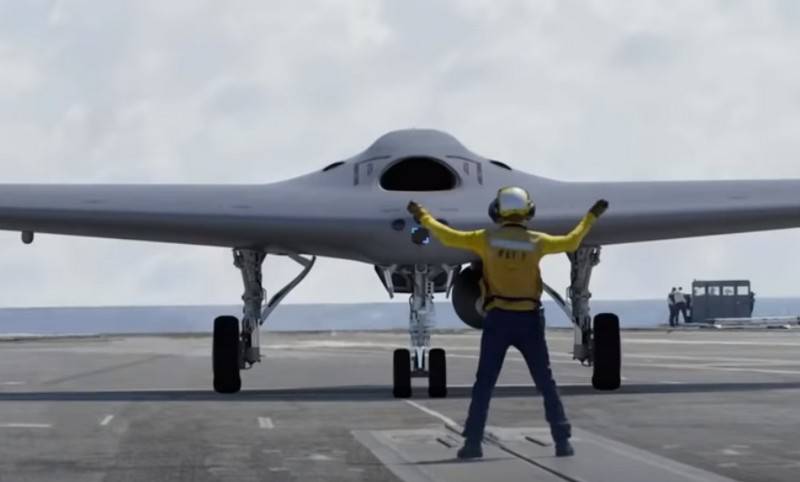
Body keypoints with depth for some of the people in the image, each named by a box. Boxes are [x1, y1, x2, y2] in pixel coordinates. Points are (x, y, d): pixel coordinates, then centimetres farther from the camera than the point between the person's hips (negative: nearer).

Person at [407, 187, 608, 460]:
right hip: (529, 320, 0)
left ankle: (473, 442, -2)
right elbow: (571, 243, 11)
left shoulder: (487, 239, -4)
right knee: (546, 384, 7)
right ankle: (562, 441, 1)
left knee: (484, 385, 4)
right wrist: (591, 217, 24)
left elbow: (449, 237, 1)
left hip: (498, 320, 0)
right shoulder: (536, 242, -2)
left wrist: (424, 217, 16)